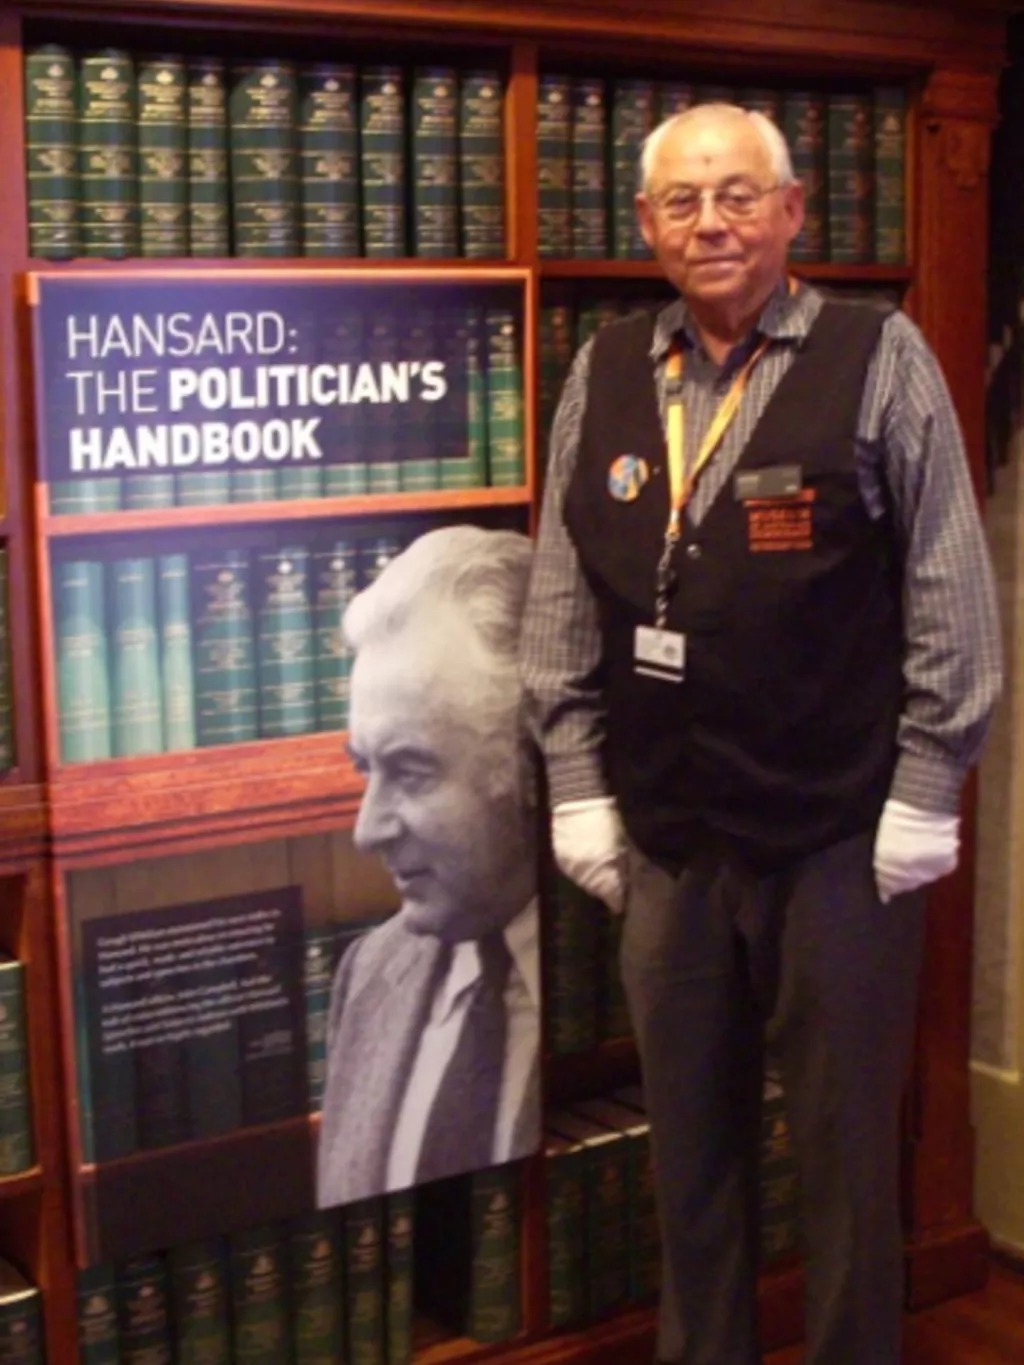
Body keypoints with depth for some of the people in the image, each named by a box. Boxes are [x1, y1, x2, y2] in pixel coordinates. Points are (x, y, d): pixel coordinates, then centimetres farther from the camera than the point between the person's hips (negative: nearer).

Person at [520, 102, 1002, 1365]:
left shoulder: (879, 358, -5)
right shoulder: (604, 374, 6)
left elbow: (950, 597, -5)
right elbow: (560, 601, 9)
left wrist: (923, 797, -6)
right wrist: (577, 787, 6)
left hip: (841, 835, -3)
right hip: (665, 835, 4)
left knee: (846, 1142, 8)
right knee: (689, 1136, 15)